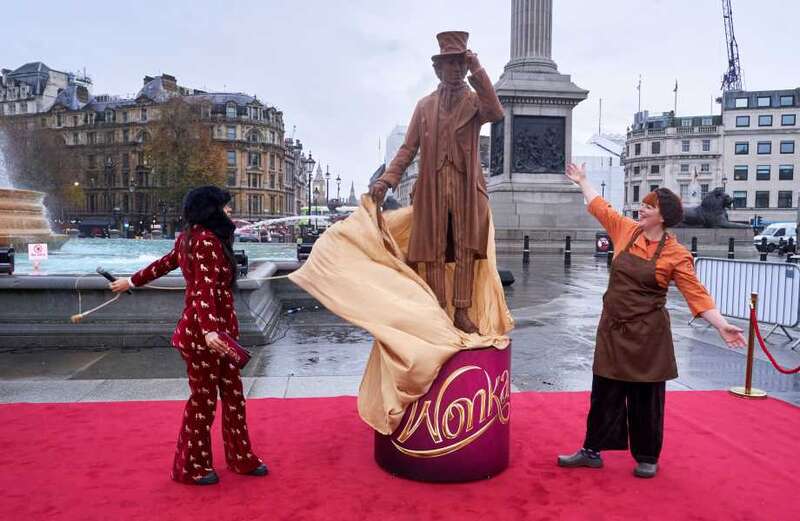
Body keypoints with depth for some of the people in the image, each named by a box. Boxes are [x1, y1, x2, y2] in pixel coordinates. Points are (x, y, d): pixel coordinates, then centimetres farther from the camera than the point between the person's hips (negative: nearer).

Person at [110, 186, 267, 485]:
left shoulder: (190, 238, 12)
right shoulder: (207, 240, -17)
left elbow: (164, 263, 25)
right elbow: (204, 289, -26)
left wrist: (132, 282, 39)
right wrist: (208, 330, -36)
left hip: (217, 329, 9)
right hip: (204, 333, -9)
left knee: (232, 394, 14)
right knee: (203, 399, 4)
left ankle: (241, 458, 26)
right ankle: (192, 468, 21)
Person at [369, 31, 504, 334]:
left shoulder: (475, 101, 9)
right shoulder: (425, 106, 12)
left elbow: (497, 114, -15)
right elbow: (408, 148, 6)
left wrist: (478, 71, -16)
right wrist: (386, 180, -7)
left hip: (467, 188, 0)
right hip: (432, 189, 1)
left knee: (465, 251, -1)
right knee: (433, 252, 0)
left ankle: (461, 312, 5)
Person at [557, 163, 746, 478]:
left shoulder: (676, 254, -10)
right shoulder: (626, 230, 2)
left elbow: (696, 294, -10)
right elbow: (600, 207, 17)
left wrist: (722, 325, -21)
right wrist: (582, 181, 28)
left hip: (647, 334, -4)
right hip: (612, 328, 4)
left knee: (646, 398, 8)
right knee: (604, 392, 11)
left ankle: (647, 458, 26)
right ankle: (592, 451, 24)